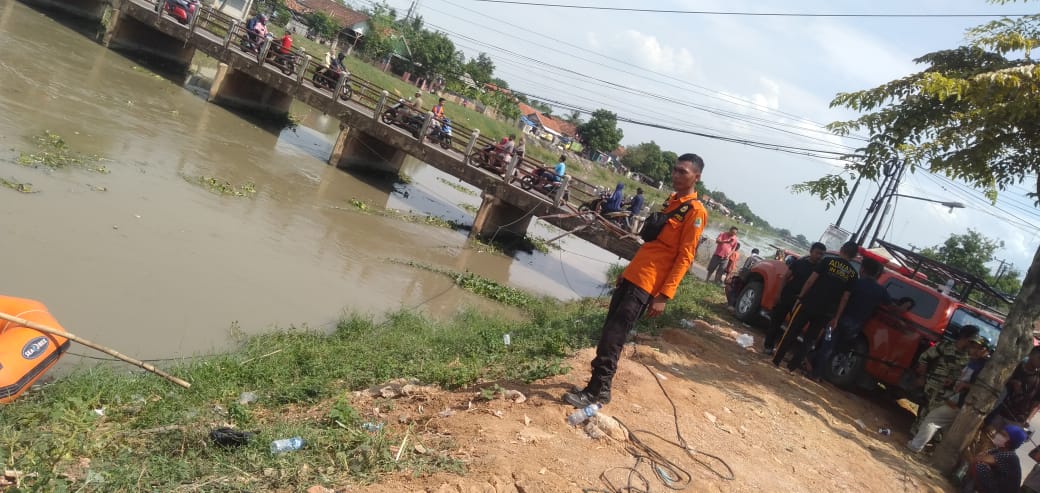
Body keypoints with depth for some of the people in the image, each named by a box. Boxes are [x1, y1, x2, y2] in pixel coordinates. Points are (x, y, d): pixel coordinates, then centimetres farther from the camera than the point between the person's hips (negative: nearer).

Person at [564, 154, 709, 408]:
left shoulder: (695, 211, -10)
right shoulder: (670, 201, 16)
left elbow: (685, 257, -14)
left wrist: (664, 296, -19)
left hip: (647, 284, -9)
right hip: (632, 275, 9)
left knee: (612, 337, -10)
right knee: (609, 331, 11)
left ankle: (596, 392, 0)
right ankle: (600, 386, 22)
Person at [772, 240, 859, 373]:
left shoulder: (828, 261, -2)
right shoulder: (853, 274, 3)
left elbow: (811, 280, -6)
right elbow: (845, 298, 2)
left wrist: (801, 296, 2)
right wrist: (836, 318, 5)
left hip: (808, 303, -2)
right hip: (826, 312, 2)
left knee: (791, 331, 10)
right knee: (809, 339, 14)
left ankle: (776, 359, 12)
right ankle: (793, 365, 11)